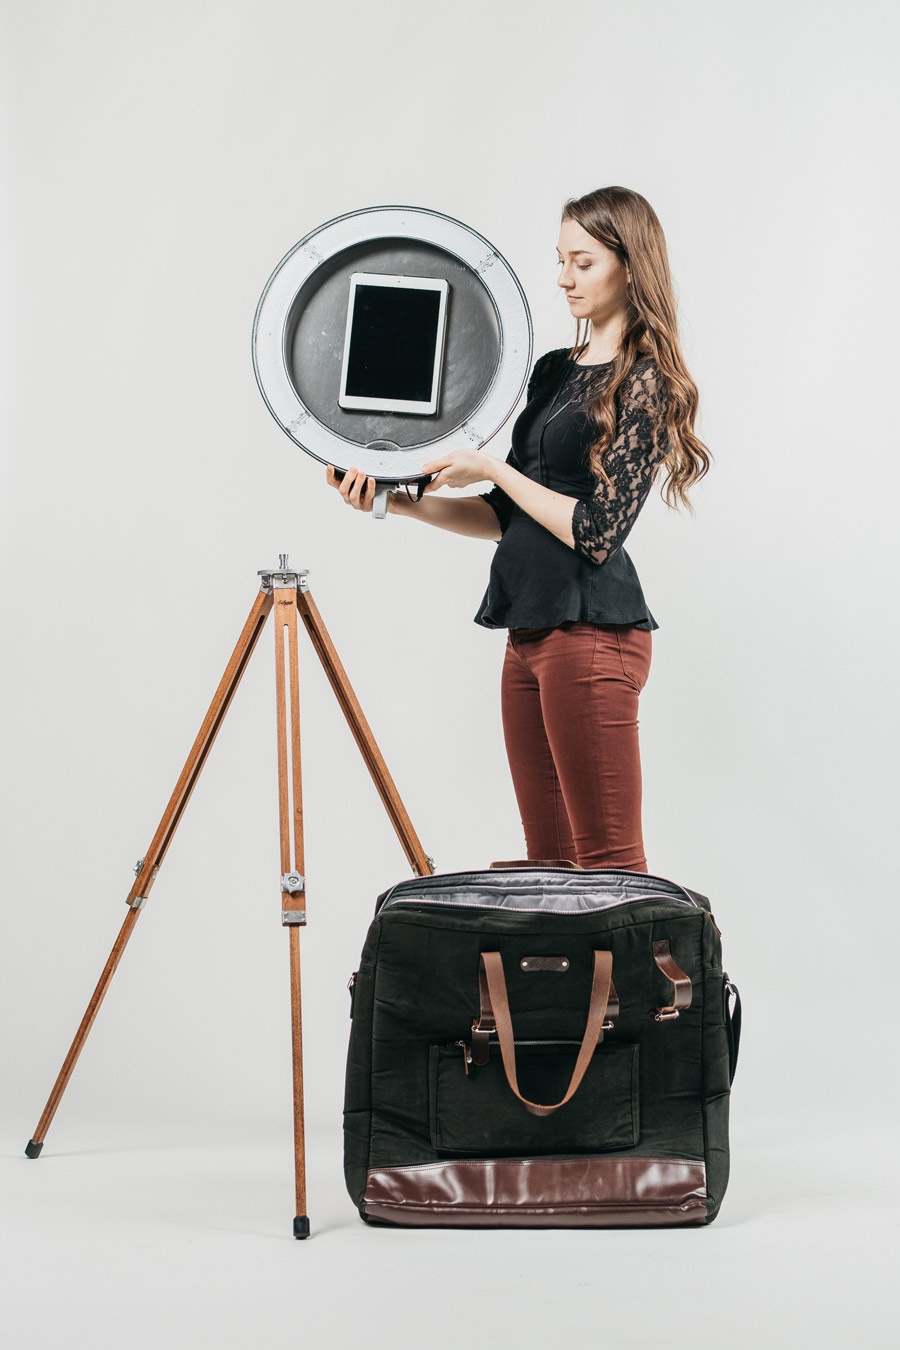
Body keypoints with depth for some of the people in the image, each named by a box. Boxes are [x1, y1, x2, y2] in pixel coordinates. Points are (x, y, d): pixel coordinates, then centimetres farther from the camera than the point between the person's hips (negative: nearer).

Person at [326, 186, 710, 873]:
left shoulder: (644, 384, -8)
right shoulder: (553, 370, 18)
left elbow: (596, 532, -15)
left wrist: (493, 469, -7)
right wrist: (404, 502, 8)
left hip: (592, 633, -9)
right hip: (531, 636, 9)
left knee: (607, 864, -6)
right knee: (548, 862, 10)